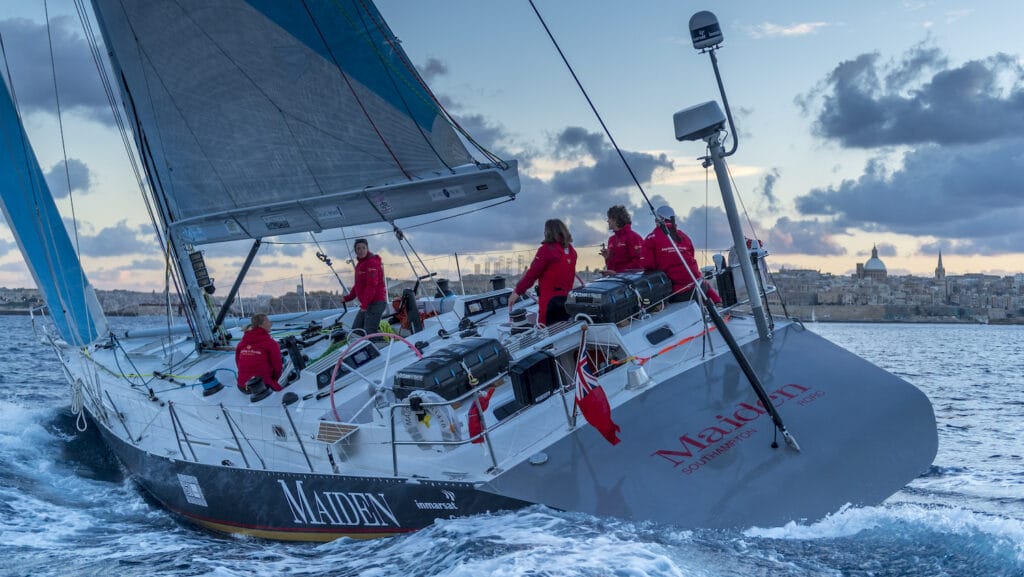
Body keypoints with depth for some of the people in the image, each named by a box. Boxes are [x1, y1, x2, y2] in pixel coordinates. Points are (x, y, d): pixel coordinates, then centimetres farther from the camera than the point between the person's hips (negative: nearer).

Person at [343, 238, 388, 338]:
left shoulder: (372, 262, -14)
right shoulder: (360, 263, 17)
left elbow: (372, 285, -23)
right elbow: (358, 284, 26)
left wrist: (364, 304, -26)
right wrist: (348, 297, 19)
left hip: (375, 302, -10)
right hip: (366, 303, 10)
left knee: (369, 333, -15)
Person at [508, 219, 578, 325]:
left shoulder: (546, 250, -11)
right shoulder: (571, 251, 9)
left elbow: (532, 273, -11)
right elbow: (571, 275, 13)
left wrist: (517, 292, -5)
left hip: (550, 299, -7)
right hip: (567, 299, 7)